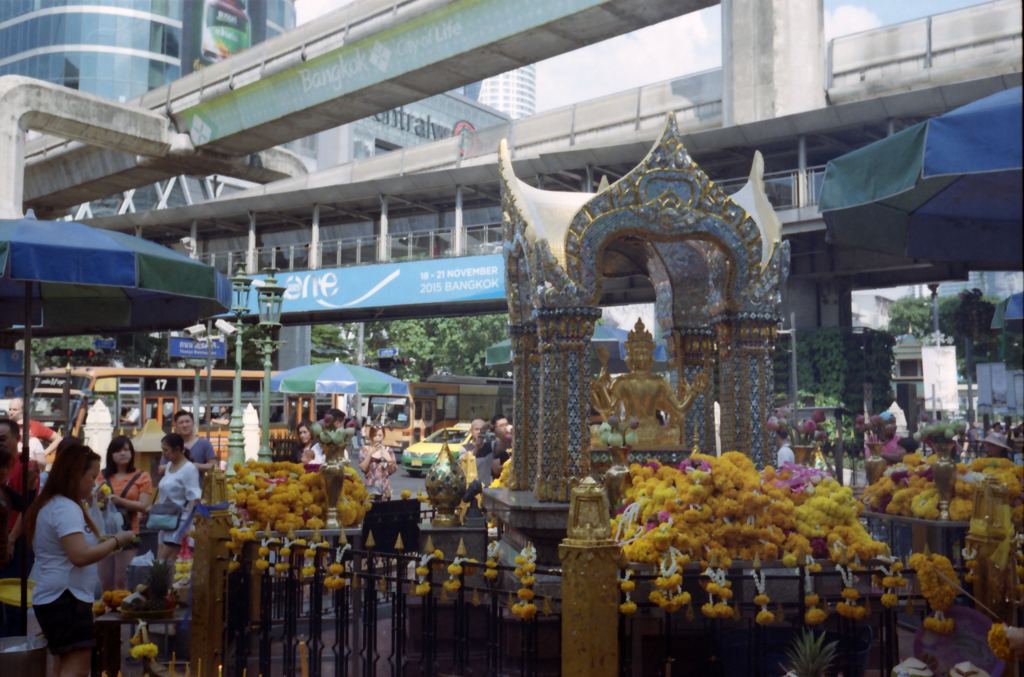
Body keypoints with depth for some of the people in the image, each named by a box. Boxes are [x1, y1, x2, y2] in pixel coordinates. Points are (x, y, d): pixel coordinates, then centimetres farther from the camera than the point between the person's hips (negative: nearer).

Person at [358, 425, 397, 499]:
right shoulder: (365, 450, 7)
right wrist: (370, 453, -13)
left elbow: (391, 472, 8)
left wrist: (389, 460, -8)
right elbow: (363, 468, -6)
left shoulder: (388, 451, 9)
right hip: (370, 486, -1)